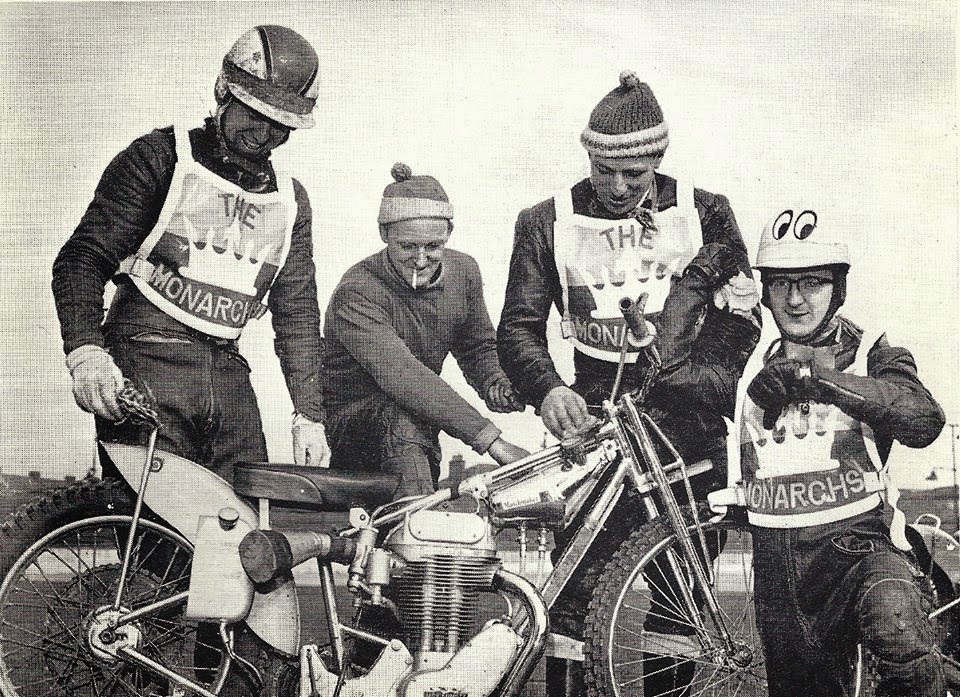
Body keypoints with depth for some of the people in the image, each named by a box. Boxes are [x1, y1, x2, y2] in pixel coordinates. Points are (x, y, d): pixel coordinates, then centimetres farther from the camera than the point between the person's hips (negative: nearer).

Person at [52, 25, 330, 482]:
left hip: (228, 374, 5)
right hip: (148, 362, -5)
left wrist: (309, 415, 12)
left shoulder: (291, 200, 17)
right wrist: (86, 350, -22)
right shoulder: (161, 157, 3)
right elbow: (81, 259, -5)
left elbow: (297, 312, 19)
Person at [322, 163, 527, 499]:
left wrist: (495, 383, -12)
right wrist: (491, 440, -45)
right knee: (403, 419, -36)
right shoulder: (357, 292, -25)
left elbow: (477, 346, 13)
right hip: (352, 418, -7)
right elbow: (401, 374, -39)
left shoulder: (463, 271, -4)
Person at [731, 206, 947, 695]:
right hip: (777, 562, 4)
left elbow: (924, 421, -21)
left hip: (859, 545, -4)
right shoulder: (754, 367, 12)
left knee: (898, 636, -33)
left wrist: (813, 377, -28)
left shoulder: (874, 355, 1)